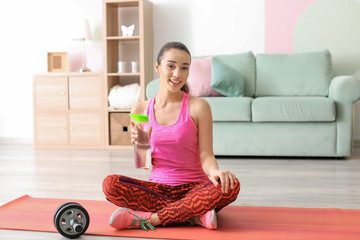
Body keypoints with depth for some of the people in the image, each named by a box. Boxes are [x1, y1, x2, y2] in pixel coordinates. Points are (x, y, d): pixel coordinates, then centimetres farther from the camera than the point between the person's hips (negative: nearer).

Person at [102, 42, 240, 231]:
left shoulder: (198, 107, -4)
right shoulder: (140, 110, 3)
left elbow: (206, 155, -7)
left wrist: (215, 171, -30)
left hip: (193, 186, -2)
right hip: (157, 186, 2)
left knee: (231, 185, -32)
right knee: (110, 184, -24)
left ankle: (150, 218, -23)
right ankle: (195, 216, -21)